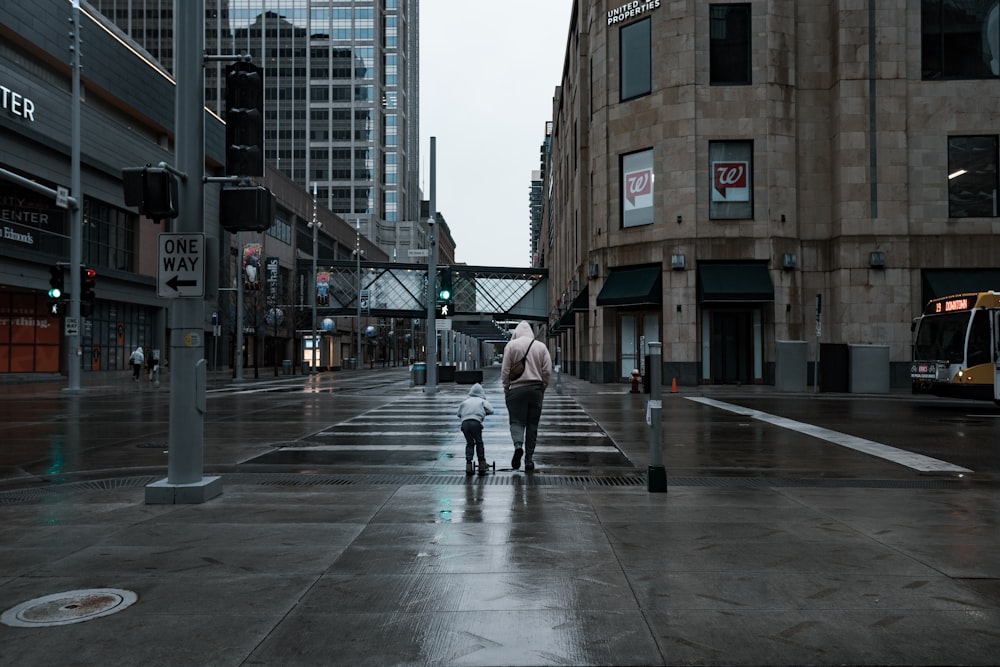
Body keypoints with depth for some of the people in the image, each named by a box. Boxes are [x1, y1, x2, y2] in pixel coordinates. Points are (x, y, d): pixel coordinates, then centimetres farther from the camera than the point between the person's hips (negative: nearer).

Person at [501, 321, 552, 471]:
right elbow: (547, 371, 3)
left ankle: (518, 445, -25)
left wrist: (506, 389, 7)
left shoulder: (511, 345, 1)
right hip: (536, 389, 2)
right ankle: (529, 459, 10)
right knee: (532, 424, 8)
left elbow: (505, 371, -2)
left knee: (517, 421, 2)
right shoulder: (541, 346, 8)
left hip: (517, 389, -2)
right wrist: (542, 388, 13)